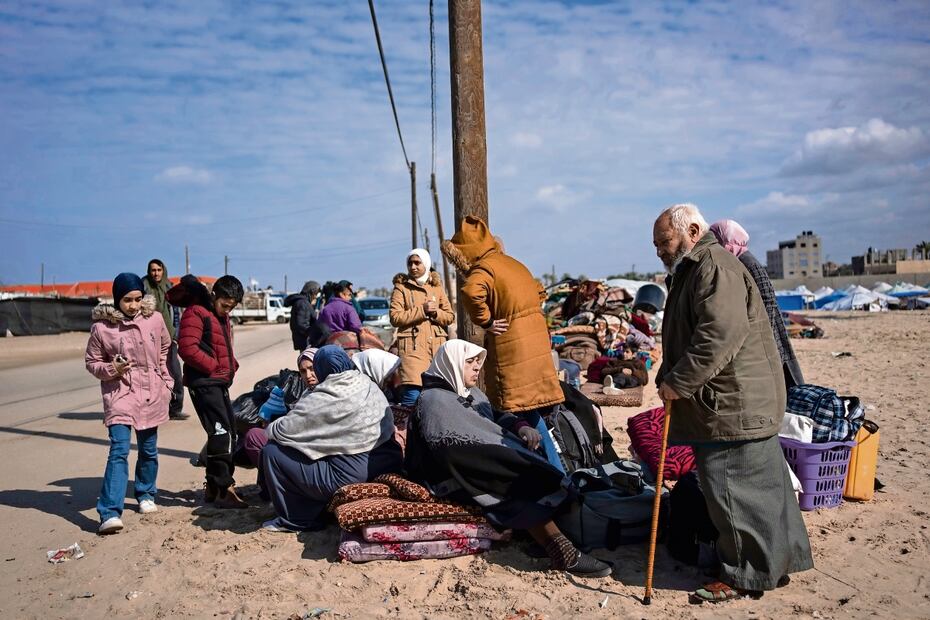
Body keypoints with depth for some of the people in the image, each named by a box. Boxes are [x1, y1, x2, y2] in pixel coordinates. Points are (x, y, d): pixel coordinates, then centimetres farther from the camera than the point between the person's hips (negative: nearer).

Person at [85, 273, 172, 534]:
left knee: (149, 450, 16)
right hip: (120, 395, -3)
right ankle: (110, 513, -13)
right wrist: (111, 369, -18)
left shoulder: (154, 319, -2)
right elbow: (91, 361, 1)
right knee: (119, 451, -14)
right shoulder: (102, 327, -9)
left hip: (152, 395, 3)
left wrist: (166, 383, 12)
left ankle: (146, 495, 37)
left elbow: (164, 351, 13)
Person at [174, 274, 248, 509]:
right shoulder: (196, 313, -10)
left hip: (220, 382, 10)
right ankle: (223, 489, -8)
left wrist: (232, 366, 11)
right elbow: (187, 347, -21)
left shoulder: (222, 316, 19)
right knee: (221, 433, -13)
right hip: (204, 382, -10)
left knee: (229, 433, 12)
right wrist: (214, 367, -17)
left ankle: (214, 486, 23)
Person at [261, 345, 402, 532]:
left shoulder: (322, 400, -17)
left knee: (272, 452, 1)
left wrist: (269, 428, 14)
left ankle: (297, 520, 13)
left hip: (349, 479, -8)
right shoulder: (370, 385, 2)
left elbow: (282, 431, -13)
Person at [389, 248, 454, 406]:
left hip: (437, 345, 4)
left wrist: (435, 313, -6)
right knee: (413, 394, -16)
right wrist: (422, 310, -13)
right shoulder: (401, 287, 5)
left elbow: (450, 316, 14)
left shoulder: (436, 287, 17)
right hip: (413, 346, -4)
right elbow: (395, 318, -7)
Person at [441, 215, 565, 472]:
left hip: (511, 351, -8)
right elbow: (538, 292, 30)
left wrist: (485, 321, -19)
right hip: (535, 344, 9)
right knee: (532, 415, 16)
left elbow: (471, 291, -34)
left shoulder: (483, 268, -11)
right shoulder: (512, 263, 16)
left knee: (528, 415, 0)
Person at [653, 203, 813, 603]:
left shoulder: (714, 265, -15)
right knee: (762, 484, 17)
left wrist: (678, 381, -21)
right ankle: (779, 559, 28)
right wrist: (667, 378, 10)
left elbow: (721, 333, -27)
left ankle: (745, 576, 9)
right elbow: (683, 337, 24)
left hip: (733, 402, -11)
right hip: (729, 401, 11)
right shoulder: (690, 271, 20)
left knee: (733, 488, -4)